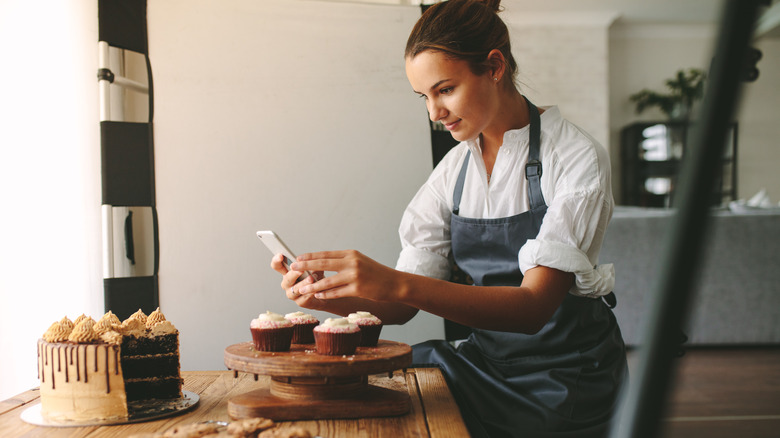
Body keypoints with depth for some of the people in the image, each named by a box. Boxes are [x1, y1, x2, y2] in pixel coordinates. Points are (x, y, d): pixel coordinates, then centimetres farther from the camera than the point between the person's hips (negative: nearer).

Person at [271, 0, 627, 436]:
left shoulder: (577, 158, -13)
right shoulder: (453, 170, 3)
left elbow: (533, 305, -25)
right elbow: (401, 306, 0)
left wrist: (397, 283, -37)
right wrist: (330, 297, -21)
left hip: (564, 374, -5)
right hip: (485, 358, 5)